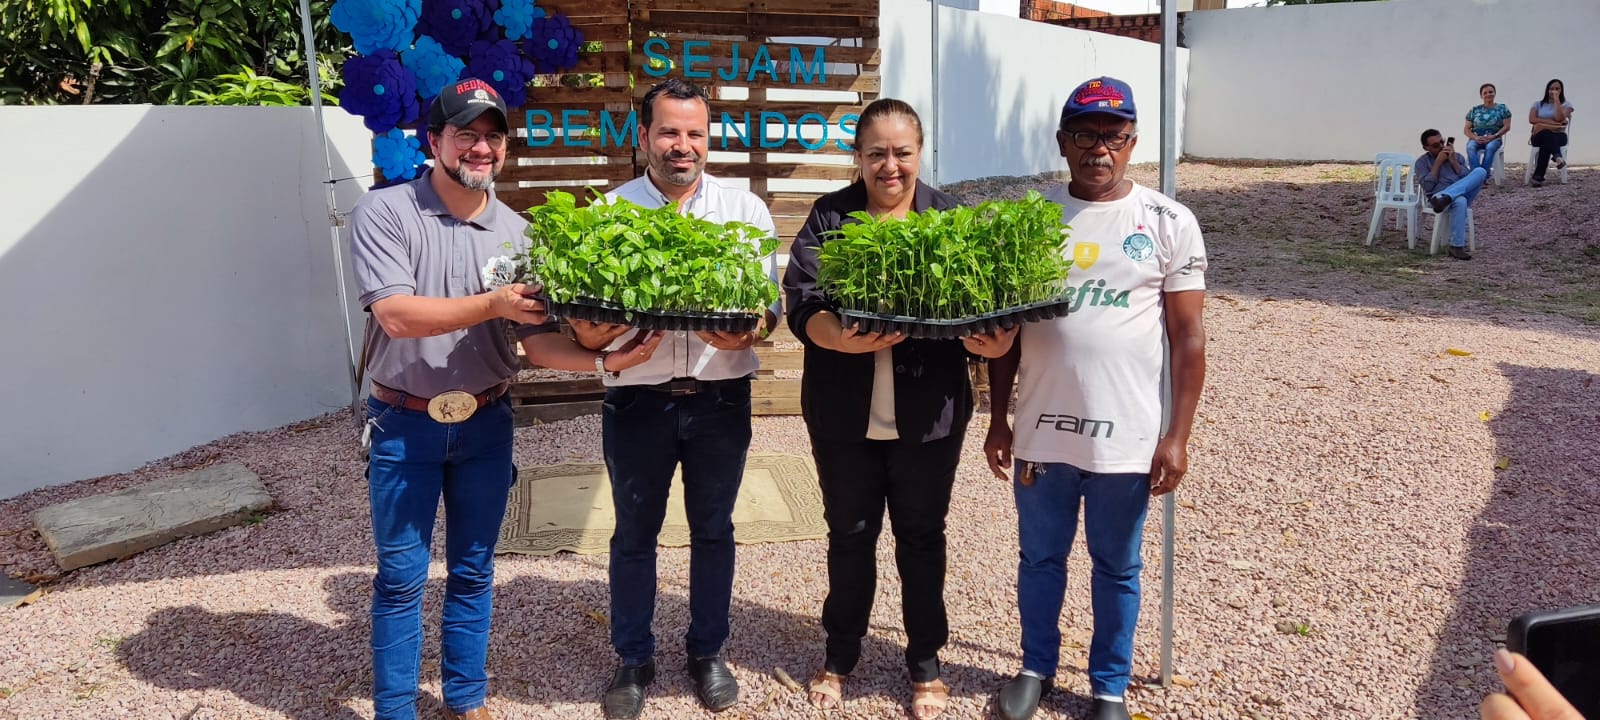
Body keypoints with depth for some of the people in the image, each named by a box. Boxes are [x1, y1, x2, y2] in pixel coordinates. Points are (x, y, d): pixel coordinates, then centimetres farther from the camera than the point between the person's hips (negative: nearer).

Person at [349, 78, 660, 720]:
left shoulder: (516, 232, 0)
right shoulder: (384, 213, -10)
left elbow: (540, 338, -6)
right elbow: (397, 316, -21)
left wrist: (603, 359, -23)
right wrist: (495, 304, -26)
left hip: (486, 424, 3)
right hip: (404, 425, -3)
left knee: (473, 572, 14)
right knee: (401, 577, 8)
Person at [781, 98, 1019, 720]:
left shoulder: (950, 218, 2)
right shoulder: (828, 217, -1)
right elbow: (801, 300, -12)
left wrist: (991, 341, -27)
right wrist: (841, 340, -32)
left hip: (929, 416, 0)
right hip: (844, 415, 0)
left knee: (922, 535, 14)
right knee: (849, 534, 15)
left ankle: (926, 659, 32)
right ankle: (841, 651, 35)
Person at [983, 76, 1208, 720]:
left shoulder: (1169, 224, -3)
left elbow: (1188, 339, -3)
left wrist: (1178, 437, -7)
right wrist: (998, 419, 6)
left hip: (1127, 438, -1)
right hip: (1041, 431, 2)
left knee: (1117, 569, 14)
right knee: (1040, 559, 17)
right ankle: (1037, 667, 38)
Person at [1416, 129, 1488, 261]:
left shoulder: (1457, 156, 20)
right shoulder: (1422, 161, 10)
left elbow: (1468, 180, 6)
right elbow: (1428, 187, -6)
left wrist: (1453, 161, -1)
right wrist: (1438, 162, -4)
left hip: (1463, 195, 4)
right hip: (1437, 197, -4)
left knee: (1480, 171, -24)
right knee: (1459, 201, -40)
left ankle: (1445, 198, -40)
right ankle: (1456, 247, -40)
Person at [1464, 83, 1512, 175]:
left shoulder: (1502, 108, 11)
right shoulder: (1474, 110, 14)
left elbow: (1506, 126, 3)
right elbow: (1466, 129, 8)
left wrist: (1493, 136, -13)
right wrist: (1475, 138, -12)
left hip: (1494, 139, -1)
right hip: (1476, 139, 1)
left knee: (1490, 147, -38)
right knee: (1470, 147, -36)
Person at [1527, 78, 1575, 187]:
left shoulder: (1566, 105, 9)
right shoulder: (1538, 104, 15)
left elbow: (1559, 119, -13)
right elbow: (1531, 120, -4)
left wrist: (1557, 100, -10)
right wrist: (1551, 122, -15)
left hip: (1558, 136, 0)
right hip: (1539, 137, 0)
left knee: (1546, 143, -38)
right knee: (1546, 133, -39)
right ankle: (1557, 157, -57)